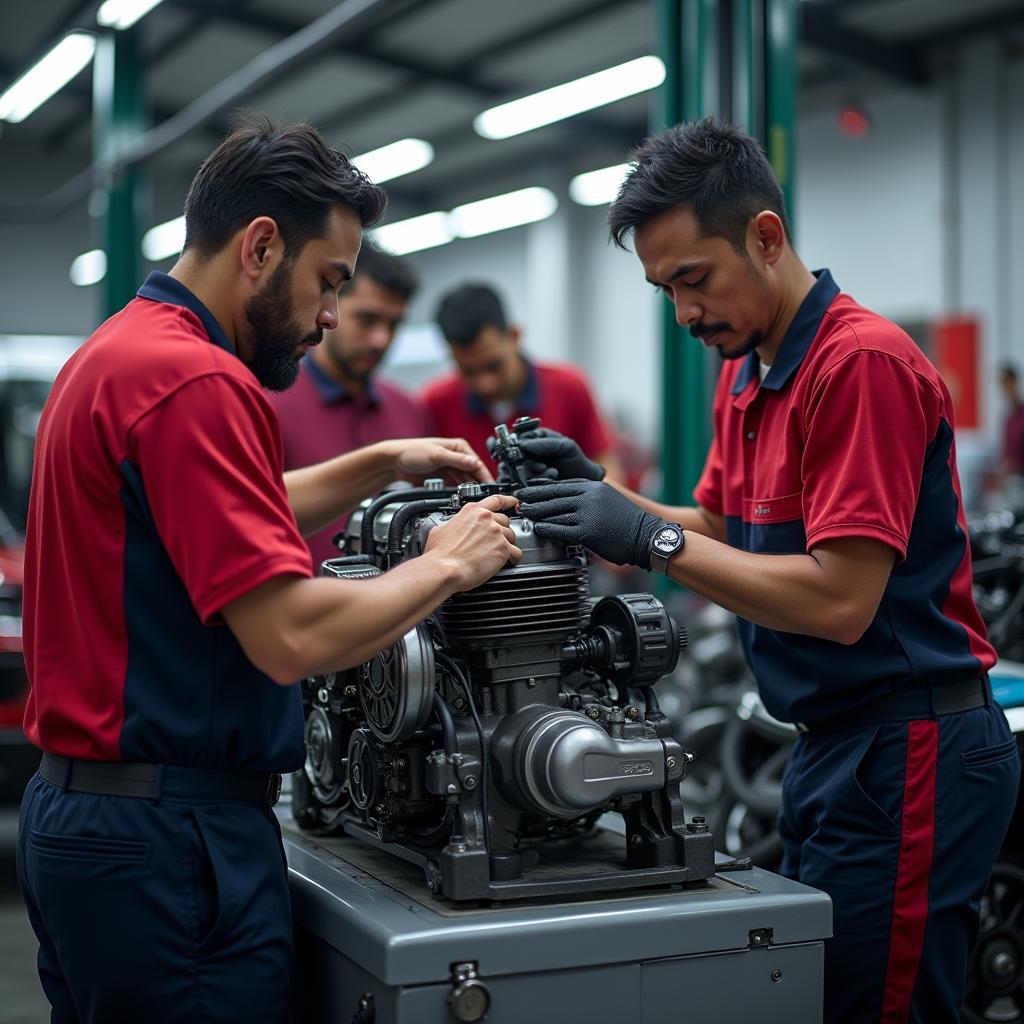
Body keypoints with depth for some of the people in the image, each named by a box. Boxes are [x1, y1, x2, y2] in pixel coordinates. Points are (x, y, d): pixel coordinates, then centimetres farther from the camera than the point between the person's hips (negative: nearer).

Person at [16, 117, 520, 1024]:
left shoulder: (113, 355, 12)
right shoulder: (194, 379, -20)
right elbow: (292, 636, -25)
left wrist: (384, 464, 21)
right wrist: (447, 564, -10)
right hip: (170, 835, -10)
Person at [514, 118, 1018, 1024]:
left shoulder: (862, 362, -19)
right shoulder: (746, 373, 10)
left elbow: (840, 599, -24)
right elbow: (722, 532, 18)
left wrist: (650, 540, -22)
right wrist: (601, 494, 2)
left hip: (908, 750, -9)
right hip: (832, 742, 9)